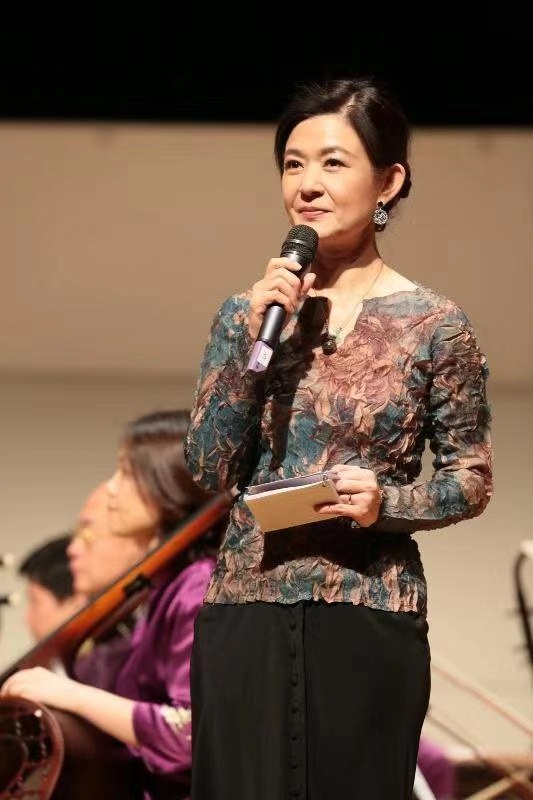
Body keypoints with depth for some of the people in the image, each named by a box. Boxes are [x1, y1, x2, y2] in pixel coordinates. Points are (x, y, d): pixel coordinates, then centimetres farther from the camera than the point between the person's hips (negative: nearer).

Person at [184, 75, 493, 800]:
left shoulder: (435, 325, -2)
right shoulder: (246, 312, 6)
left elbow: (472, 479, 3)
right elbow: (210, 470, -1)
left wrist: (387, 504, -16)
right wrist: (257, 339, -9)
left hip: (370, 625, -2)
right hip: (246, 614, 2)